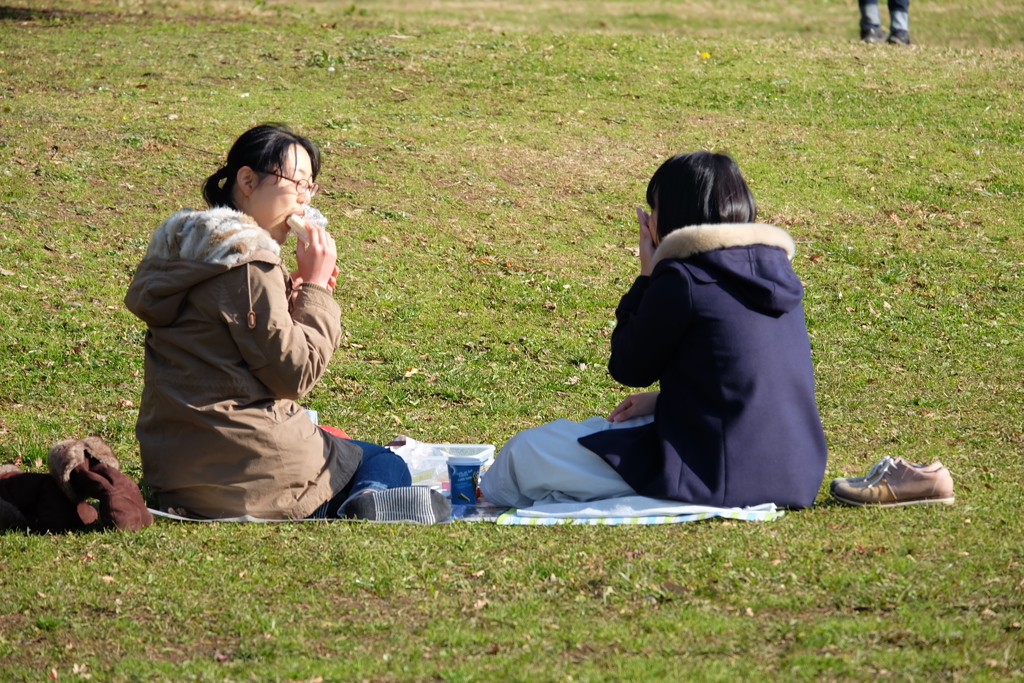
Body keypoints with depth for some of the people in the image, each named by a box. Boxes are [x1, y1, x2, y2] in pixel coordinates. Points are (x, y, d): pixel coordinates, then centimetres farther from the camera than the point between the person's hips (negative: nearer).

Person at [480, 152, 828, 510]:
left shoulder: (683, 279, -16)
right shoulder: (774, 270, 8)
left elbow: (629, 369, -3)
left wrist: (647, 278, 3)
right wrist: (664, 400, 14)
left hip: (712, 475, -8)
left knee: (527, 451, 4)